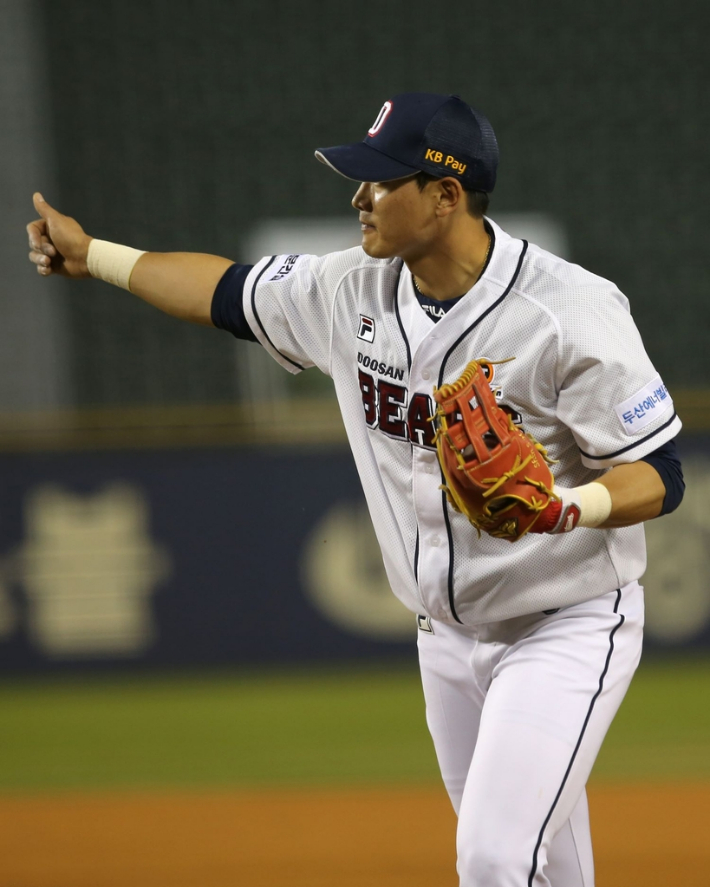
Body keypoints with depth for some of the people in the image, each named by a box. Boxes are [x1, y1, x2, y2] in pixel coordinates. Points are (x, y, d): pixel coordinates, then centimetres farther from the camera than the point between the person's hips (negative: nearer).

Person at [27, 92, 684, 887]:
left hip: (565, 631, -7)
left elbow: (659, 476, -20)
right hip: (447, 636, 7)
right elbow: (231, 293, 15)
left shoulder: (569, 312, -23)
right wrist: (92, 256, 20)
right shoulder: (352, 291, -4)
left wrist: (567, 506, -40)